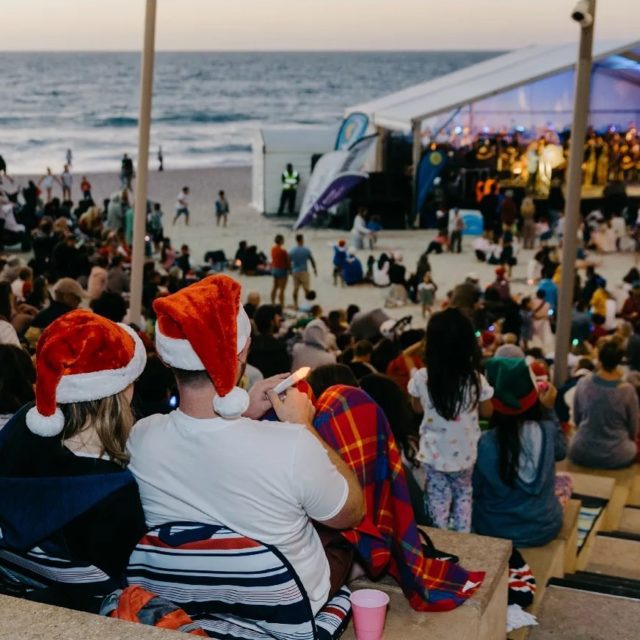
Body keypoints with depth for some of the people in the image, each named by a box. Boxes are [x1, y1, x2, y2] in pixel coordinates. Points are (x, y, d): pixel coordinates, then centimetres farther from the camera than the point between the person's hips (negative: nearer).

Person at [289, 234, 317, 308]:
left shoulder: (292, 251, -2)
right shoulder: (307, 250, -9)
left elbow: (289, 262, 0)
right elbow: (312, 261, -2)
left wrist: (290, 271, 14)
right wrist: (315, 269, 12)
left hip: (295, 272, 3)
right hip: (304, 271, -3)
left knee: (295, 289, 10)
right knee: (306, 289, 4)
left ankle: (295, 304, 13)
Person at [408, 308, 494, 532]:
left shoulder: (421, 378, -18)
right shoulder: (476, 379, -18)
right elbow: (487, 412, -1)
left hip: (433, 453, -1)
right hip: (465, 453, 1)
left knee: (438, 498, 17)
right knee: (463, 495, 26)